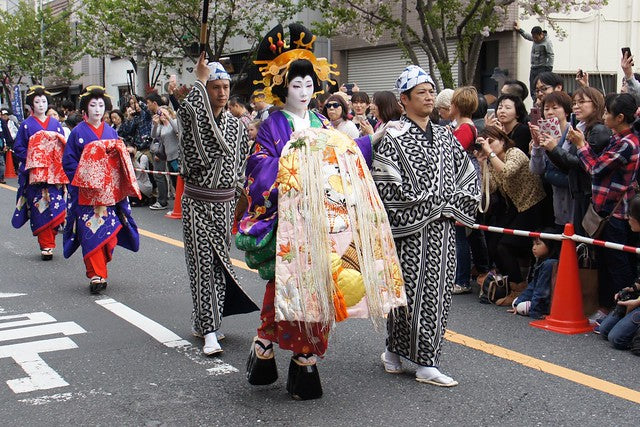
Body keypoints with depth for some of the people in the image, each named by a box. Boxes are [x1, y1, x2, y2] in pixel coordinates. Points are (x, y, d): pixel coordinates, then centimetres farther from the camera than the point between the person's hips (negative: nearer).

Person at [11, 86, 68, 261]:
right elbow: (18, 148, 3)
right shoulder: (26, 125, 4)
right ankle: (46, 245, -1)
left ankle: (47, 243, 10)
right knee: (40, 208, -6)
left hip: (55, 173, 2)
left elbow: (64, 147, 13)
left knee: (56, 207, -6)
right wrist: (32, 158, -11)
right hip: (35, 174, -2)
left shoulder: (56, 124, 11)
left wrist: (59, 163, -3)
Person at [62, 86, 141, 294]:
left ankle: (99, 271, 15)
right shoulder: (78, 132, 0)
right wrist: (83, 178, -13)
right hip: (86, 193, -3)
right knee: (91, 231, -8)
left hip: (109, 191, 3)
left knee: (108, 230, 2)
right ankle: (97, 275, -7)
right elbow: (68, 161, -1)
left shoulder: (111, 132, 10)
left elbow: (121, 159, 14)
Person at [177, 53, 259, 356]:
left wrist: (240, 202, 12)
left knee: (219, 263, 8)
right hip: (197, 203, -4)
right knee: (202, 263, -5)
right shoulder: (193, 120, -5)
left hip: (224, 204, 4)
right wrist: (200, 81, -18)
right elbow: (188, 110, -31)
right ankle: (210, 332, -4)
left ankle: (202, 321, 23)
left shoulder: (236, 126, 8)